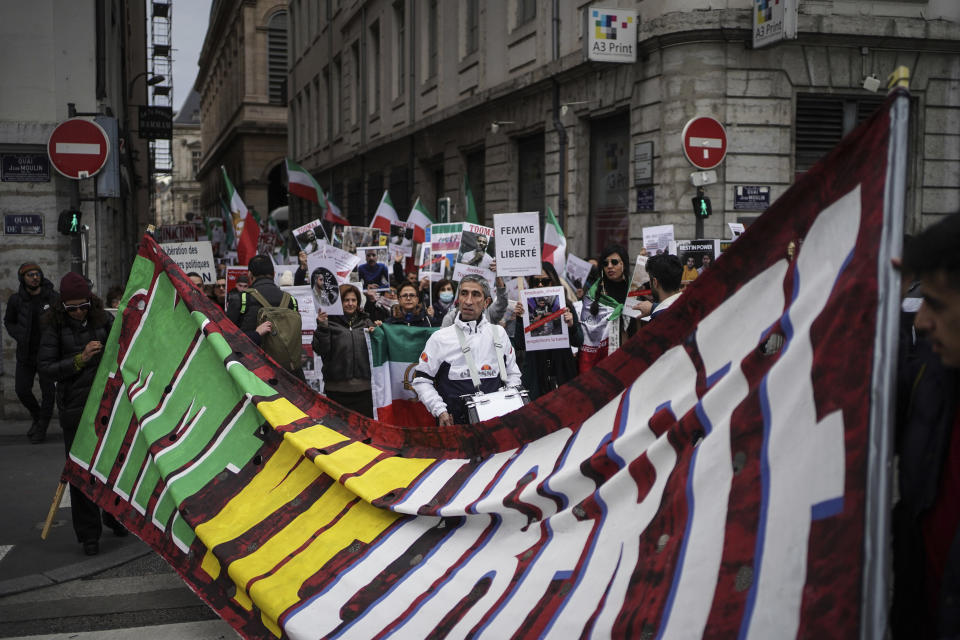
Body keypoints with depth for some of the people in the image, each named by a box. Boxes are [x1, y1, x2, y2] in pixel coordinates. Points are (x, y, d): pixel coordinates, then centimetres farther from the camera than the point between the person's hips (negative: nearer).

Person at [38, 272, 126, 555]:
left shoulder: (104, 320, 1)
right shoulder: (55, 326, -3)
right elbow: (46, 366, -6)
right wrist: (80, 359, -18)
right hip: (75, 407, -2)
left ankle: (114, 516, 34)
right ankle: (89, 534, 11)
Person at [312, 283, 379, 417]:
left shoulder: (366, 322, 14)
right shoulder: (330, 322, 4)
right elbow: (321, 351, -7)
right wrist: (322, 327, -16)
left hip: (363, 386, 2)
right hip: (337, 387, -2)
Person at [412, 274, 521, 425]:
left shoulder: (499, 333, 16)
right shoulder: (440, 337, 7)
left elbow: (513, 373, 25)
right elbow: (421, 379, 9)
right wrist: (440, 411, -4)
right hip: (455, 423, -2)